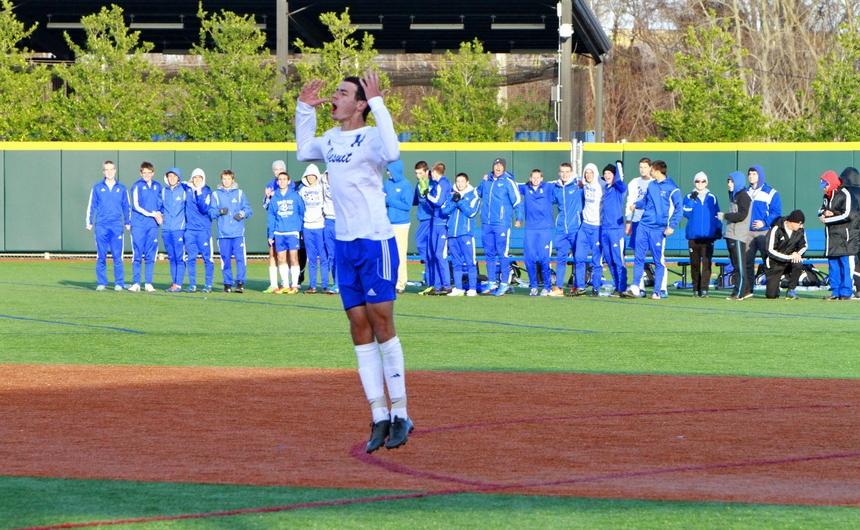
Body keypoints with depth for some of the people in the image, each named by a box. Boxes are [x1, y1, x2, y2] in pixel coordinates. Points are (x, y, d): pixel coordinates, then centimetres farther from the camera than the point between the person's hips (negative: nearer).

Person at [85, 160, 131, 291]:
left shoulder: (121, 188, 9)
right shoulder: (97, 187, 7)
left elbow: (127, 206, 14)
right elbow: (91, 206, 9)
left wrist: (127, 222, 9)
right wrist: (89, 223, 4)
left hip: (116, 226, 0)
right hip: (101, 226, 0)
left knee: (117, 256, -4)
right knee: (101, 256, 1)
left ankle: (119, 283, 0)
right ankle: (101, 283, 6)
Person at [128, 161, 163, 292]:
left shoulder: (157, 187, 13)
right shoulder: (137, 186, 0)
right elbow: (136, 206, -6)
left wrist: (159, 214, -2)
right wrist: (152, 214, -8)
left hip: (153, 226, 3)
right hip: (138, 225, -3)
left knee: (150, 256, 2)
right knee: (137, 255, -3)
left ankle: (148, 283, 6)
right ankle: (136, 283, 0)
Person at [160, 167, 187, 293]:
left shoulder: (184, 190, 0)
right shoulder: (163, 191, 11)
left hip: (179, 229, -4)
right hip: (166, 229, 4)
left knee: (180, 257, -8)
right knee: (171, 257, 7)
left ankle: (178, 284, -9)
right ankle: (174, 283, 10)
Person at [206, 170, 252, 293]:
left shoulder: (239, 193, 13)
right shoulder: (216, 194, 12)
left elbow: (248, 209, 7)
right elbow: (211, 212, 5)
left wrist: (242, 213, -14)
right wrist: (219, 211, -15)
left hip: (238, 233, 0)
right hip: (223, 233, 0)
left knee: (241, 257, -11)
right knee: (225, 259, 0)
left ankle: (240, 283, -8)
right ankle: (227, 284, 7)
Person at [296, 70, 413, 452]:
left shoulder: (371, 137, -11)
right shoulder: (331, 139, 12)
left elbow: (392, 152, -34)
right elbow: (303, 151, 32)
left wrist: (378, 104, -31)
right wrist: (304, 109, 23)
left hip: (376, 242, -8)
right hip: (344, 245, 8)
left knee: (382, 324, -6)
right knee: (359, 328, 6)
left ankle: (400, 415, 1)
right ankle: (379, 417, 10)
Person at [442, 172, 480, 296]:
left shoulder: (473, 195, 4)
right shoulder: (452, 195, 14)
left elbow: (471, 212, -8)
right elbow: (444, 210, 3)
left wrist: (460, 201, -12)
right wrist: (454, 201, -10)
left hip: (466, 233, -4)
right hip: (452, 233, 4)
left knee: (470, 262, -7)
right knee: (456, 263, 8)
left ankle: (472, 289, -7)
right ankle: (458, 288, 12)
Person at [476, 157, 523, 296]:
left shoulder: (508, 182, -3)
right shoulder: (487, 180, 13)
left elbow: (517, 201, -5)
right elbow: (478, 194, 27)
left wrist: (519, 218, -10)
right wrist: (484, 182, 12)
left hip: (502, 224, -6)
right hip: (486, 224, 6)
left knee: (502, 254, -6)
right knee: (489, 254, 8)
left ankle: (504, 284, -2)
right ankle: (492, 283, 15)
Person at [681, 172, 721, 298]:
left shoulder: (712, 198, 11)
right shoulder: (689, 197, 9)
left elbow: (717, 215, 14)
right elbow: (686, 213, -3)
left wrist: (719, 229, 5)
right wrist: (692, 200, -12)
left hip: (708, 236, -1)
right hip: (693, 236, 1)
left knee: (706, 263, -10)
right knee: (694, 264, 3)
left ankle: (704, 289, -15)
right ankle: (696, 289, 9)